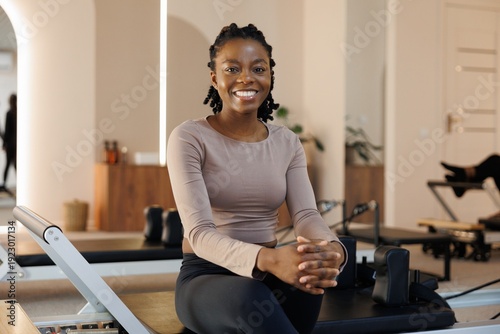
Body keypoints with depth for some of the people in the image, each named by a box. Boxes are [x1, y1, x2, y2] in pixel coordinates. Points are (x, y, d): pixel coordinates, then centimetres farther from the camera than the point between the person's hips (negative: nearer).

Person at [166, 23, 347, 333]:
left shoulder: (288, 142, 7)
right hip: (206, 278, -4)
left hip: (266, 276, 5)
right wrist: (268, 259, -40)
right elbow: (199, 233, -20)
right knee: (251, 297, -40)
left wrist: (333, 249, -34)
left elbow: (306, 214, -8)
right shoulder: (189, 138, -9)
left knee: (309, 275, -32)